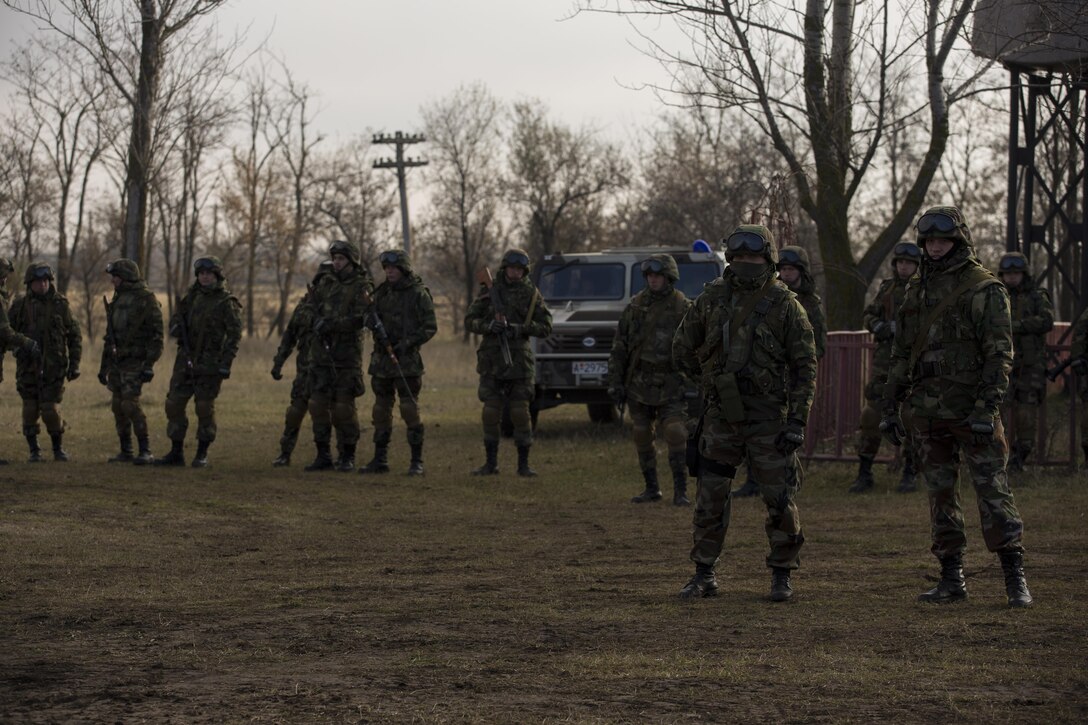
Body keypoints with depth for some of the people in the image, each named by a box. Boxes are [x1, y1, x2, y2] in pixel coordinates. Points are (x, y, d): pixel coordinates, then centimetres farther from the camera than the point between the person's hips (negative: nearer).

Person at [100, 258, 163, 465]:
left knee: (130, 404, -16)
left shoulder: (146, 299, -11)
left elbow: (156, 335, -15)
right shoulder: (118, 299, 14)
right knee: (118, 406, 6)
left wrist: (149, 365, -20)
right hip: (117, 362, 8)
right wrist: (103, 366, 19)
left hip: (135, 362, -8)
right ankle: (126, 451, 12)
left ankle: (145, 451, -10)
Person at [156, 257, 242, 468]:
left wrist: (226, 364, -18)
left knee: (205, 408, -2)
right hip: (186, 361, 6)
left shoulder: (227, 303, -7)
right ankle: (176, 453, 11)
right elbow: (176, 319, 20)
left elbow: (234, 335, -11)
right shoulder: (192, 296, 11)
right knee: (174, 404, 4)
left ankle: (202, 454, 8)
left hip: (209, 364, -6)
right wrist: (176, 327, -5)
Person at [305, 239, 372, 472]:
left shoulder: (362, 287, -4)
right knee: (318, 405, 4)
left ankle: (347, 457, 2)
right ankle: (323, 456, 10)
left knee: (344, 407, -6)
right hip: (320, 354, 6)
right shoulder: (326, 284, 13)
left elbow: (359, 319, -16)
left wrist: (331, 324, -23)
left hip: (346, 356, -6)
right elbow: (314, 311, 21)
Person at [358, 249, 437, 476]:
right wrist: (376, 325, -6)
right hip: (381, 359, 6)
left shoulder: (419, 294, -5)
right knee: (381, 410, 9)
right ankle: (380, 460, 16)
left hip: (407, 362, -6)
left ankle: (417, 462, -6)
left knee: (410, 410, -9)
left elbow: (430, 327, -8)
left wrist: (407, 344, -17)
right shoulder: (382, 293, 12)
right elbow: (372, 321, 18)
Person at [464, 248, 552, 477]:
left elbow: (545, 327, 0)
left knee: (521, 412, -3)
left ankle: (523, 464, 3)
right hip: (492, 360, 1)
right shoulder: (489, 292, 3)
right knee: (491, 412, 2)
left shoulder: (531, 293, 1)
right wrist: (489, 325, -16)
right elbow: (470, 321, 3)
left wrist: (520, 329, -15)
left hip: (519, 360, -1)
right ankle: (491, 462, 10)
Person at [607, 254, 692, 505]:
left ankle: (680, 492, -10)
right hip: (639, 383, 4)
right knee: (642, 437, 6)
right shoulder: (635, 306, 4)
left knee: (676, 435, -13)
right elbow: (619, 347, 7)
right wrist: (615, 382, 2)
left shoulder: (683, 308, -5)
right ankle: (651, 489, 18)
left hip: (670, 387, -4)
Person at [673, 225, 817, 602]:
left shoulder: (785, 304, -5)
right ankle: (704, 575, 13)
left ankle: (782, 575, 11)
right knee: (709, 497, 4)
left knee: (780, 499, -2)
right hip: (722, 415, 3)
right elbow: (683, 348, 16)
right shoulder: (712, 298, 3)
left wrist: (797, 421, -10)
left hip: (768, 417, -3)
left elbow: (805, 366, -5)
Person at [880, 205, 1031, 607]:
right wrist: (890, 405, 14)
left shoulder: (984, 289, -5)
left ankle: (1015, 578, -7)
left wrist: (987, 407, -18)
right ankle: (952, 579, 13)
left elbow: (999, 353, -10)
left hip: (971, 409, -6)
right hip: (928, 411, 6)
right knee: (941, 495, 8)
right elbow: (901, 353, 20)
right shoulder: (917, 291, 15)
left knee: (993, 491, -8)